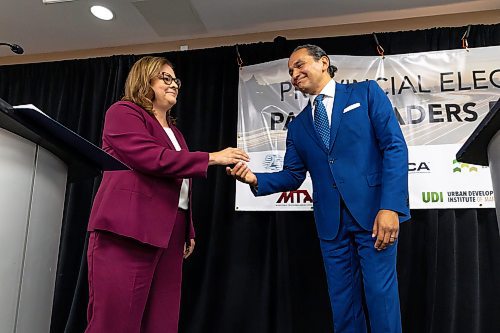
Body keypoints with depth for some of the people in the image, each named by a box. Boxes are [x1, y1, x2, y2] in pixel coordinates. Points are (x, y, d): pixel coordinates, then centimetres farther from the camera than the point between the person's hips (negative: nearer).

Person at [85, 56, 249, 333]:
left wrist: (188, 231, 18)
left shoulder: (173, 130, 24)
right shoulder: (123, 112, 0)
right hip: (128, 229, -8)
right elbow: (151, 158, -16)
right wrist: (212, 158, -13)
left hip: (169, 234, 8)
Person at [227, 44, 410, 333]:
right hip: (331, 222, 4)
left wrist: (391, 206, -17)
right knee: (343, 304, 10)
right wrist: (256, 179, -7)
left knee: (381, 296, -1)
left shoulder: (366, 92, 3)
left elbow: (395, 146, -6)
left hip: (373, 211, -4)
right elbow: (293, 175, 13)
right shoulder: (298, 126, 16)